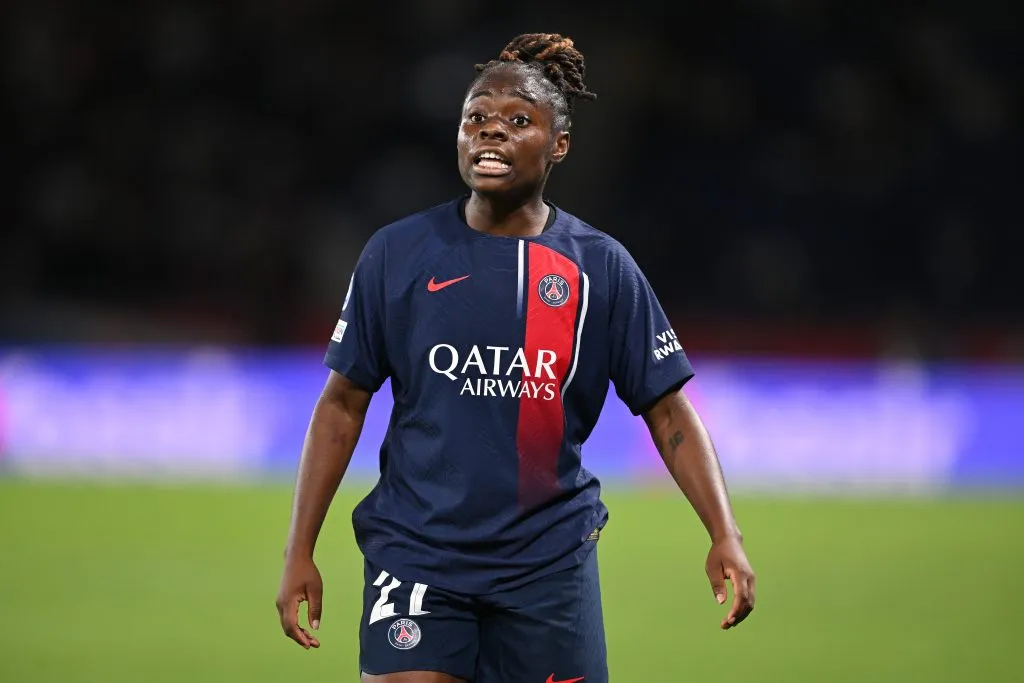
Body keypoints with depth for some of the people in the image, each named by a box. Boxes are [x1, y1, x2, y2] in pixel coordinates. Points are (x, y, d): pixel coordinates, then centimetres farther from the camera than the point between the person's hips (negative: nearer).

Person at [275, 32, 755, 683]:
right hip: (416, 552, -1)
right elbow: (343, 404, 6)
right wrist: (300, 551, 2)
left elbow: (668, 410, 3)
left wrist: (726, 536, -9)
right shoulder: (397, 254, 1)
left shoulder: (602, 267, 1)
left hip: (550, 562, 1)